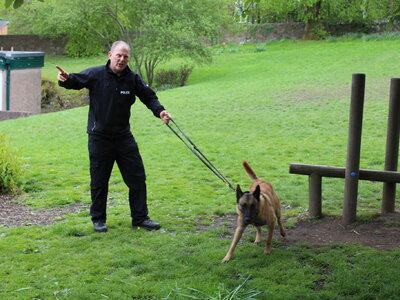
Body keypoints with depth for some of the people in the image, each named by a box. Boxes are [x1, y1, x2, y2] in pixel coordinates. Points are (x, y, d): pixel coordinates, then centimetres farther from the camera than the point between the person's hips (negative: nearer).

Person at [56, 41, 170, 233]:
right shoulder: (95, 74, -10)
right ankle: (98, 219, 23)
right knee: (99, 181, 7)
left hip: (124, 137, 3)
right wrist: (65, 79, -36)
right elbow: (76, 81, -12)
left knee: (137, 178, 5)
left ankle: (140, 218, 17)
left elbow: (149, 97, 8)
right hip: (99, 137, -3)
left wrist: (159, 111, -10)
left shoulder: (133, 79, 0)